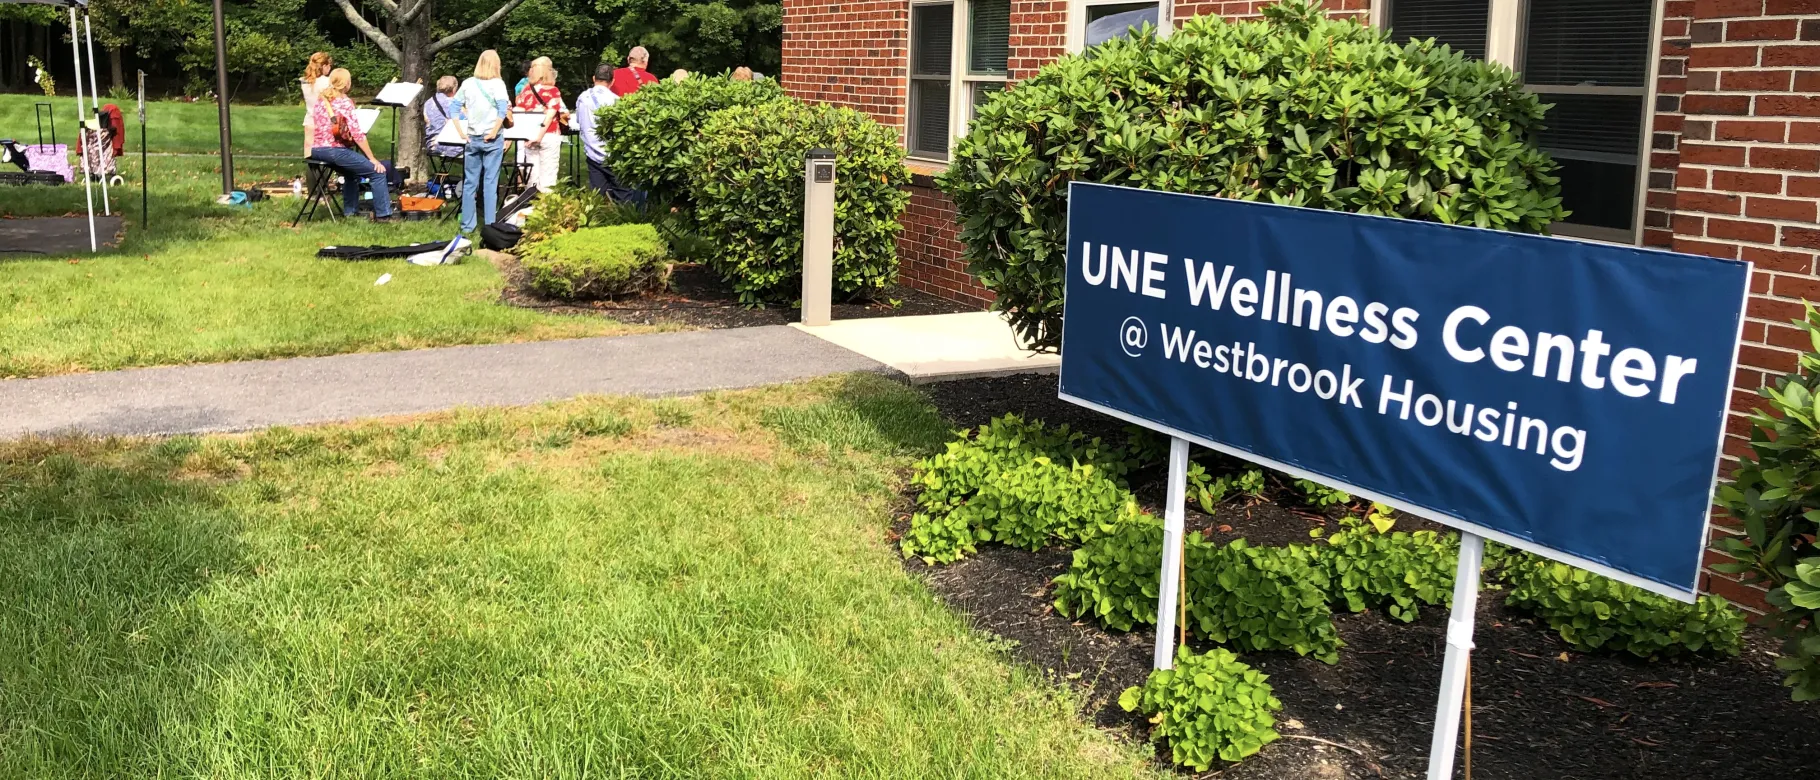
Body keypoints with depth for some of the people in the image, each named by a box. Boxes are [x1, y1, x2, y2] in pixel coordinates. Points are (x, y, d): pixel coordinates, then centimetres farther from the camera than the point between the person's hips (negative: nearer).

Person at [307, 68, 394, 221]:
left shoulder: (320, 99, 11)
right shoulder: (344, 102, -9)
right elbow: (358, 134, -15)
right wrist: (372, 158, -12)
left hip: (316, 151, 8)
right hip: (334, 150, -8)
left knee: (352, 172, 33)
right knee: (377, 172, -4)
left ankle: (350, 211, 36)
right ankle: (383, 215, -7)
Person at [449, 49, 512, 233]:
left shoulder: (467, 83, 6)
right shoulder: (497, 84, -5)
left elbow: (453, 107, 4)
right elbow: (502, 110, -18)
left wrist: (461, 132, 4)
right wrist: (494, 132, -12)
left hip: (472, 139, 3)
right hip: (492, 139, -3)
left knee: (469, 182, 8)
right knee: (490, 182, 0)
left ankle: (467, 225, 11)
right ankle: (489, 225, 1)